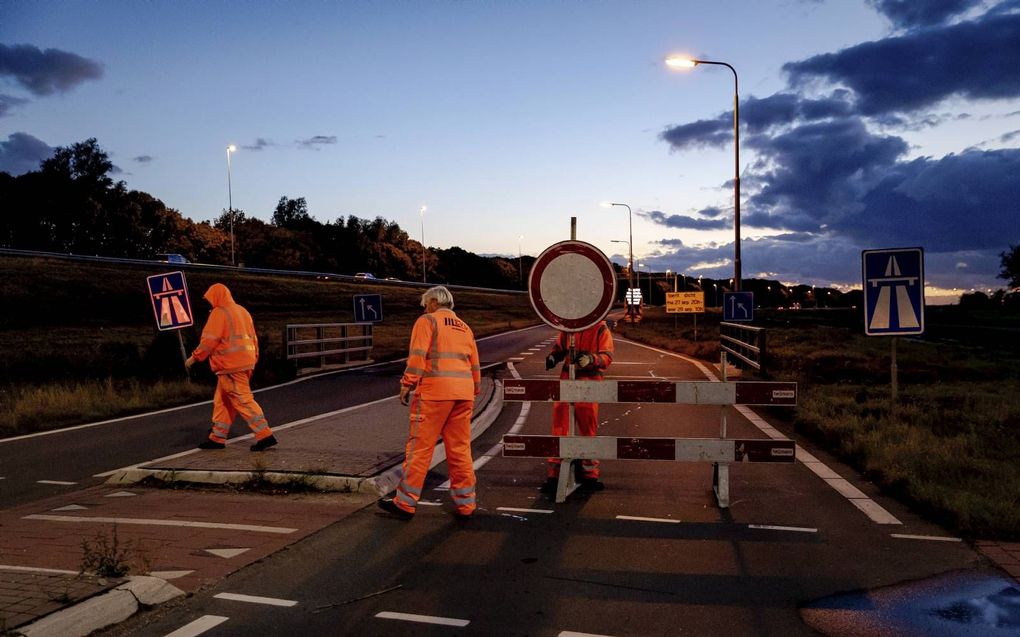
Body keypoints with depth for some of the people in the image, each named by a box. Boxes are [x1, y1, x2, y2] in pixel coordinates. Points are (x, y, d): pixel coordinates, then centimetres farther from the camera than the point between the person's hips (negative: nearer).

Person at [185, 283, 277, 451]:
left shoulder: (219, 313, -9)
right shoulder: (242, 311, 17)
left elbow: (209, 340, -14)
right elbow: (253, 338, 17)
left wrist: (194, 357, -4)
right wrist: (253, 360, 21)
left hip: (231, 365, -9)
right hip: (245, 363, 9)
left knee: (243, 400, -7)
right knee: (222, 401, 15)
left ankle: (265, 435, -10)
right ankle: (217, 437, 19)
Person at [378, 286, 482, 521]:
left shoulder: (427, 321, 3)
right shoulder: (465, 328, 21)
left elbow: (417, 355, -9)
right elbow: (475, 366, 21)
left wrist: (407, 385, -7)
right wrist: (474, 394, 27)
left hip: (434, 391, -6)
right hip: (463, 392, 6)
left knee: (419, 447, -1)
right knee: (460, 449, 10)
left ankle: (405, 502, 4)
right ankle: (465, 503, 13)